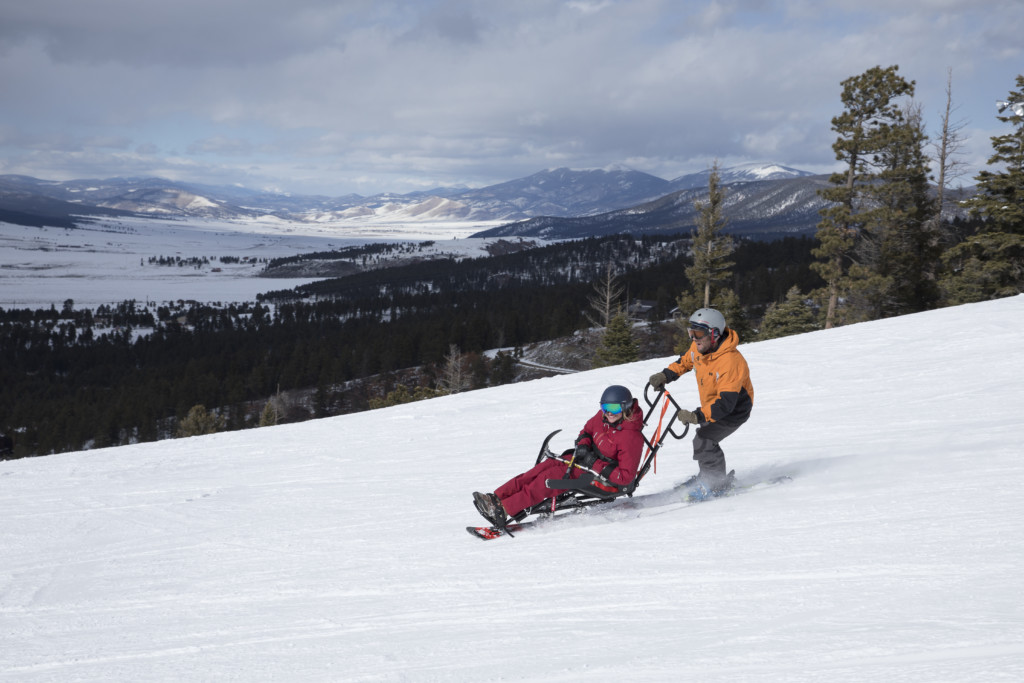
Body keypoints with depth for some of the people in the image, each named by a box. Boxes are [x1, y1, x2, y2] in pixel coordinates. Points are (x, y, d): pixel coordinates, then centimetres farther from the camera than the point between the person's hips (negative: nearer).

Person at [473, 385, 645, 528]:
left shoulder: (631, 437, -25)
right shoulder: (603, 416, -2)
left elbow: (626, 477, -26)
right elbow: (587, 430, 18)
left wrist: (595, 464, -27)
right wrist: (583, 443, -5)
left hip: (604, 478, -8)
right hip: (587, 459, 8)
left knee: (550, 476, -22)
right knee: (546, 465, -13)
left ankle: (503, 510, -27)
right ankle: (497, 498, -20)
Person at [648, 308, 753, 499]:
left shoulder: (731, 362, -38)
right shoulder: (699, 347, -12)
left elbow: (726, 403, -40)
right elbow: (685, 361, 12)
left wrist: (698, 416, -49)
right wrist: (665, 375, -3)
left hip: (734, 409, -9)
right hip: (712, 403, 9)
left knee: (704, 441, -19)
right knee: (704, 439, 19)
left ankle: (717, 484, -2)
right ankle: (706, 476, 40)